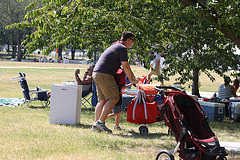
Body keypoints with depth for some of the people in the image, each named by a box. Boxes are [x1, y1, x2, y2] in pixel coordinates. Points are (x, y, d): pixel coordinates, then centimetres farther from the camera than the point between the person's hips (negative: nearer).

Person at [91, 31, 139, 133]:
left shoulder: (115, 46, 25)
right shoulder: (122, 48, -7)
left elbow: (123, 66, 32)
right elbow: (126, 67, -10)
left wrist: (133, 77, 32)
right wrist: (132, 80, 2)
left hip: (96, 73, 10)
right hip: (104, 75, -10)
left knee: (102, 100, 11)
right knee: (114, 98, -7)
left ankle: (96, 125, 8)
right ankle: (101, 122, -11)